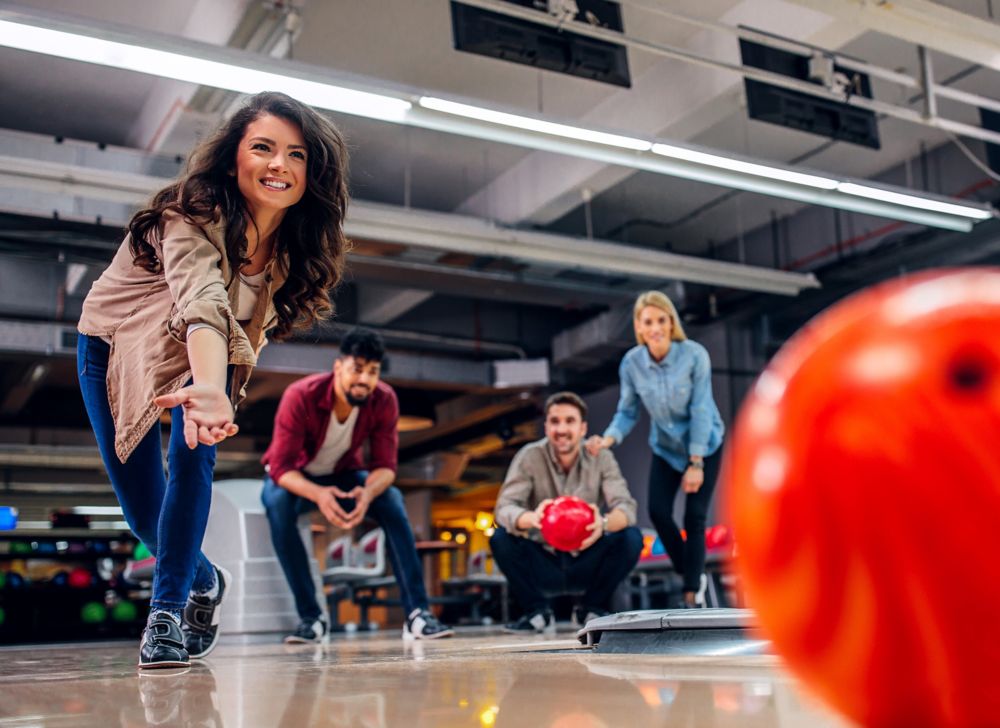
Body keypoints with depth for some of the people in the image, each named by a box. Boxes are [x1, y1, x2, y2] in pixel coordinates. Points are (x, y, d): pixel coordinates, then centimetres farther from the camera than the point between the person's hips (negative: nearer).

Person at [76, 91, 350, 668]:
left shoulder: (296, 242, -19)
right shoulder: (194, 217, -36)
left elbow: (252, 321, -5)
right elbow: (202, 305, -55)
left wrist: (219, 385, -18)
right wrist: (209, 390, -72)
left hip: (207, 358, 3)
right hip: (113, 346, -3)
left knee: (193, 453, -23)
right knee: (143, 510, -3)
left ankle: (166, 613, -11)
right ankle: (205, 582, 26)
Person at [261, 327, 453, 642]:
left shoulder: (384, 400, -21)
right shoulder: (300, 397, -30)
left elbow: (385, 465, -20)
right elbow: (281, 466, -31)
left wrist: (368, 492, -44)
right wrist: (318, 494, -52)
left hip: (343, 475, 2)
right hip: (294, 478, -2)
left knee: (392, 500, -27)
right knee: (279, 504, -37)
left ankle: (417, 613, -27)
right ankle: (310, 617, -27)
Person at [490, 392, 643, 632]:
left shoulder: (601, 458, -8)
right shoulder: (529, 456, -11)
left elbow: (626, 507, -20)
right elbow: (504, 508, -22)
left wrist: (604, 522, -45)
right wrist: (531, 518, -46)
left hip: (587, 562, 1)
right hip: (544, 563, -1)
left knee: (631, 538, -25)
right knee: (500, 538, -26)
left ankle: (592, 609, 0)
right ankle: (537, 612, -4)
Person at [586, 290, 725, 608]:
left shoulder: (694, 355, -24)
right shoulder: (631, 362, -17)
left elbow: (700, 410, -21)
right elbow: (627, 412, -10)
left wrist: (696, 463, -20)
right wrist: (608, 439, -30)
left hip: (705, 444, -2)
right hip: (666, 447, 2)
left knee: (694, 518, -6)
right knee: (658, 512, -10)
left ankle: (692, 596, 9)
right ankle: (692, 576, 16)